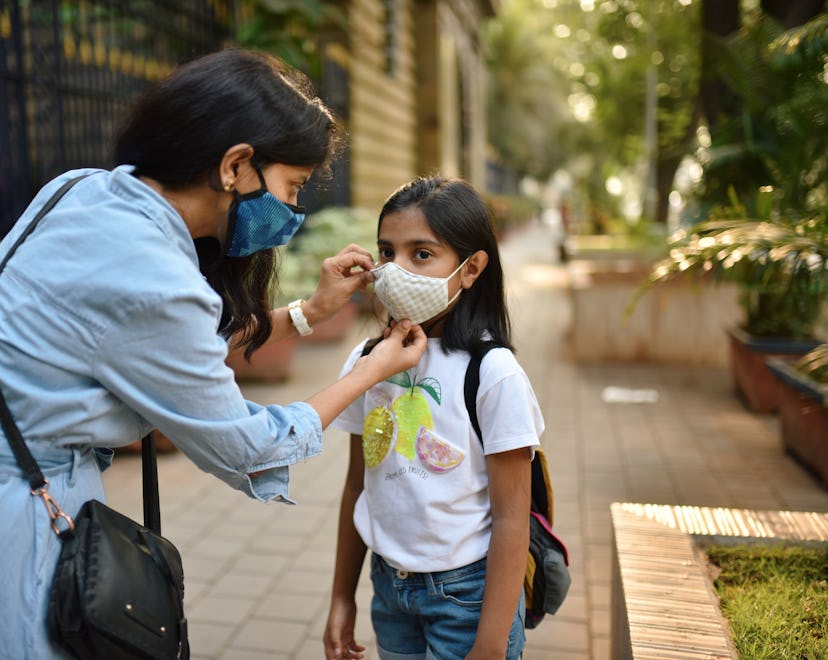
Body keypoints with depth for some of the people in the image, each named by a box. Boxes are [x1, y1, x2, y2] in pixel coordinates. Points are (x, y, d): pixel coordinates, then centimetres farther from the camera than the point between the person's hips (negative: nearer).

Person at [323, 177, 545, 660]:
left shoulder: (493, 373, -17)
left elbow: (511, 519, -15)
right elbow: (358, 484, 7)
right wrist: (342, 597, 11)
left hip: (467, 590, -4)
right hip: (389, 585, 5)